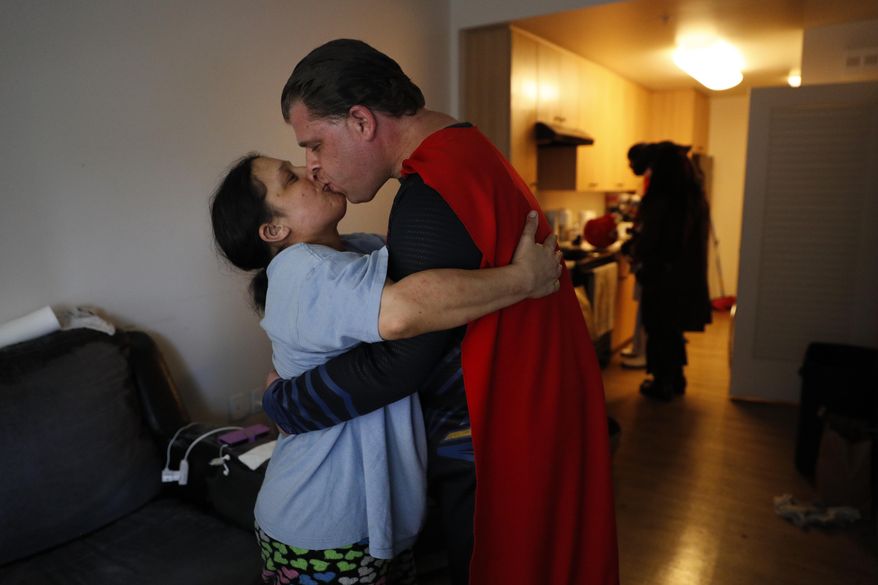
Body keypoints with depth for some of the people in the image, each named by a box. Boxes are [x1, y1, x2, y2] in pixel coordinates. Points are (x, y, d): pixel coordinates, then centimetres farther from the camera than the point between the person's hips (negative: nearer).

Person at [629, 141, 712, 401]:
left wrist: (636, 257, 8)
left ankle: (663, 383, 18)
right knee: (674, 329, 20)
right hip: (688, 276, 7)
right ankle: (677, 379, 31)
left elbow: (646, 243, -14)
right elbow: (695, 239, 11)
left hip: (661, 277, -7)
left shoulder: (660, 202, -19)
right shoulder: (697, 199, 2)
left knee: (659, 330, 8)